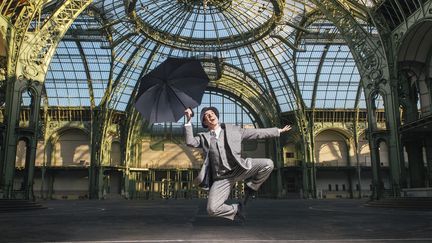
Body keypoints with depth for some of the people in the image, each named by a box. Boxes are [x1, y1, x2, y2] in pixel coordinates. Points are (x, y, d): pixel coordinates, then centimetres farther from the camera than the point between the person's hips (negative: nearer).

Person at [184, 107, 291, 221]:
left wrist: (278, 130, 14)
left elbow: (257, 132, 13)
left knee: (268, 164, -20)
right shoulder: (203, 137, 12)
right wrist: (188, 120, -9)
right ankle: (237, 209, 10)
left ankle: (250, 188, 3)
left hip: (239, 168, 1)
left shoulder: (233, 129, 11)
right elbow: (190, 142, -7)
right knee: (212, 209, -19)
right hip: (221, 177, 0)